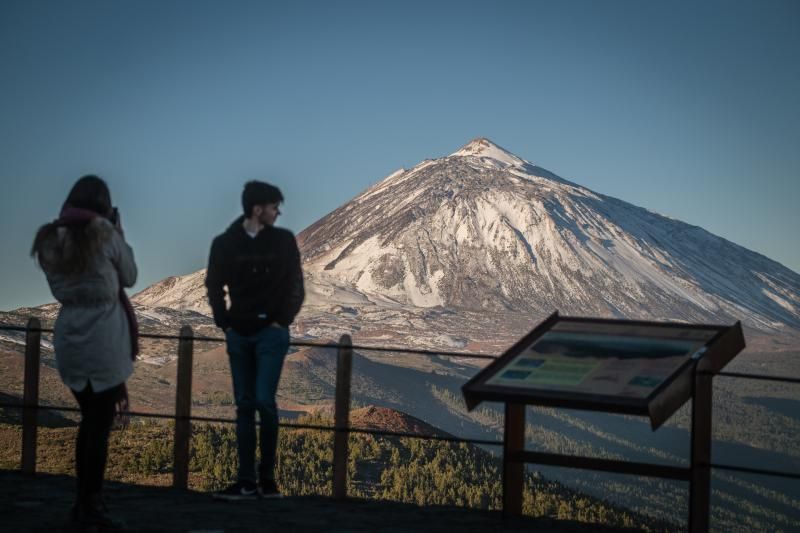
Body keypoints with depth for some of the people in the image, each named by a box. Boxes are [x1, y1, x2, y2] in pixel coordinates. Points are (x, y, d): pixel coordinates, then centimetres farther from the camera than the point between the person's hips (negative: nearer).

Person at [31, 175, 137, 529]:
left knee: (89, 419, 17)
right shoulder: (103, 232, -8)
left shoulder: (50, 238, 7)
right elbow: (129, 277, 3)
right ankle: (91, 506, 4)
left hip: (69, 339, 6)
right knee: (101, 423, 1)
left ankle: (84, 500, 21)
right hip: (104, 339, -6)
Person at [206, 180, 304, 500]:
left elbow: (295, 287, 3)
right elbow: (215, 287, 9)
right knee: (244, 406, 4)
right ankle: (247, 482, 8)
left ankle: (267, 478, 1)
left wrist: (282, 320, -6)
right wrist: (224, 322, -1)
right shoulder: (225, 243, 2)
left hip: (271, 333, -2)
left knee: (264, 401, -12)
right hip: (238, 335, 2)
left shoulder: (283, 241, 0)